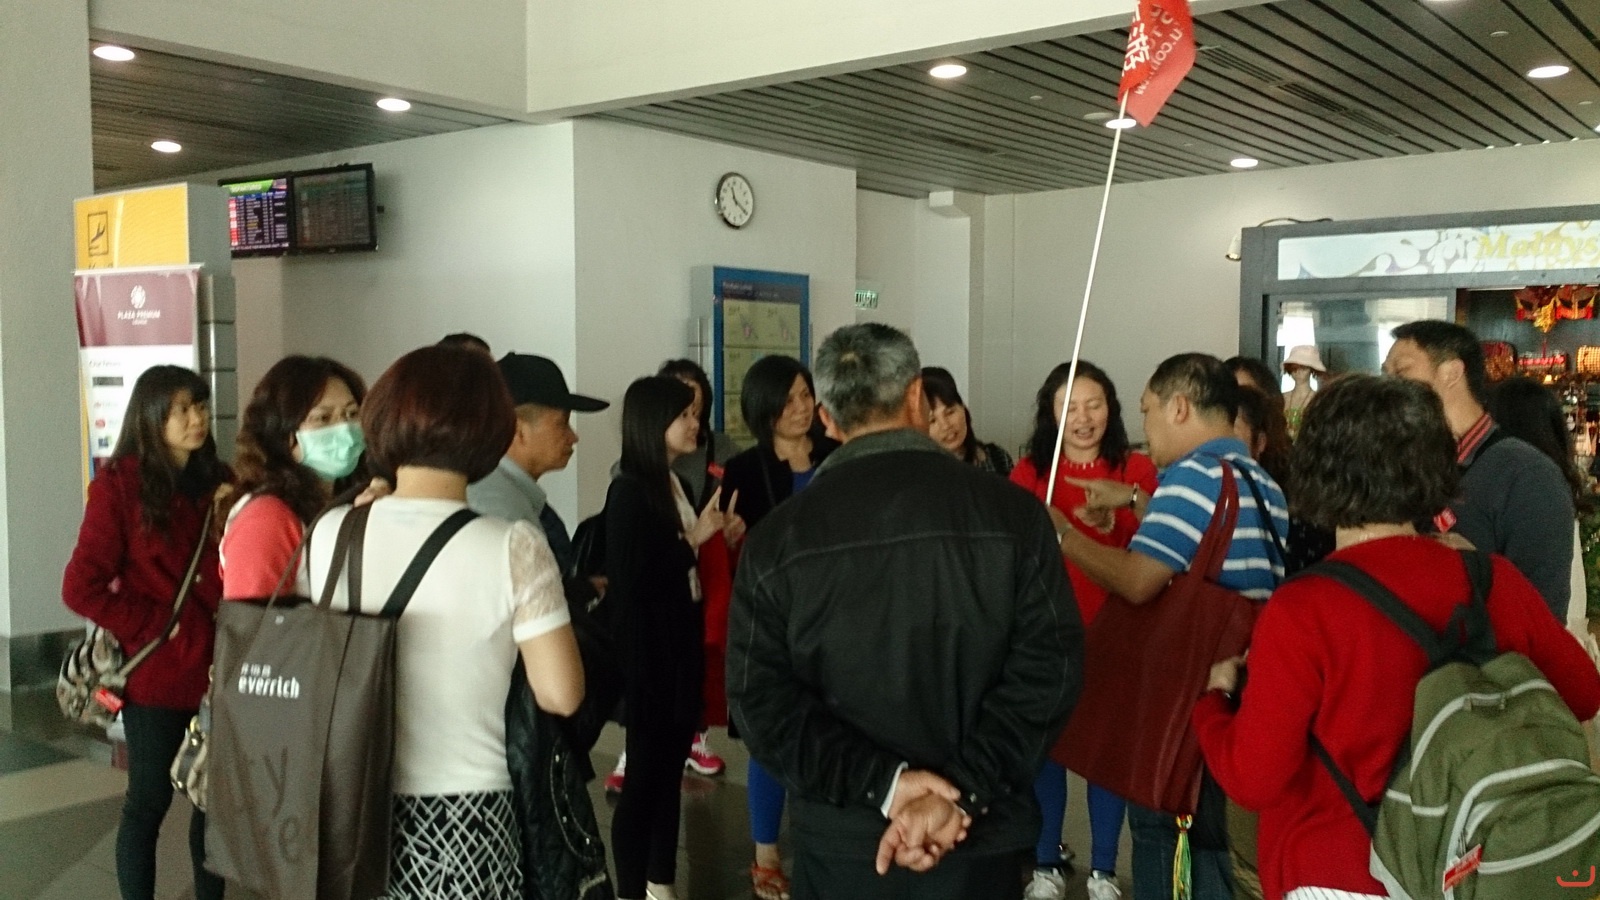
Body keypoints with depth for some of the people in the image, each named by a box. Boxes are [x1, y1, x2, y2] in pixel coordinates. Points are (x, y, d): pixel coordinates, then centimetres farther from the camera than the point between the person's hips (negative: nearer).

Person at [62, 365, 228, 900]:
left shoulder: (219, 482, 8)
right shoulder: (119, 485, -7)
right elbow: (82, 588, -10)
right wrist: (158, 628, -12)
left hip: (218, 670, 5)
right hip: (155, 675, -4)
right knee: (149, 801, 8)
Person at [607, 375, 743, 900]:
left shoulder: (677, 484, 9)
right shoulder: (629, 491, -15)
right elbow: (631, 581, -22)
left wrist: (723, 538, 0)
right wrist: (694, 539, -20)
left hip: (681, 645, 8)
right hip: (647, 652, -8)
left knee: (671, 766, 14)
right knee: (645, 771, 2)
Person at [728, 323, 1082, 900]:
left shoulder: (777, 536, -7)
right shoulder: (1012, 513, -9)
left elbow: (760, 697, -11)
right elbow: (1049, 667, -14)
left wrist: (881, 782, -14)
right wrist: (960, 793, -16)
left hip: (839, 840, 1)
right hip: (980, 837, 0)